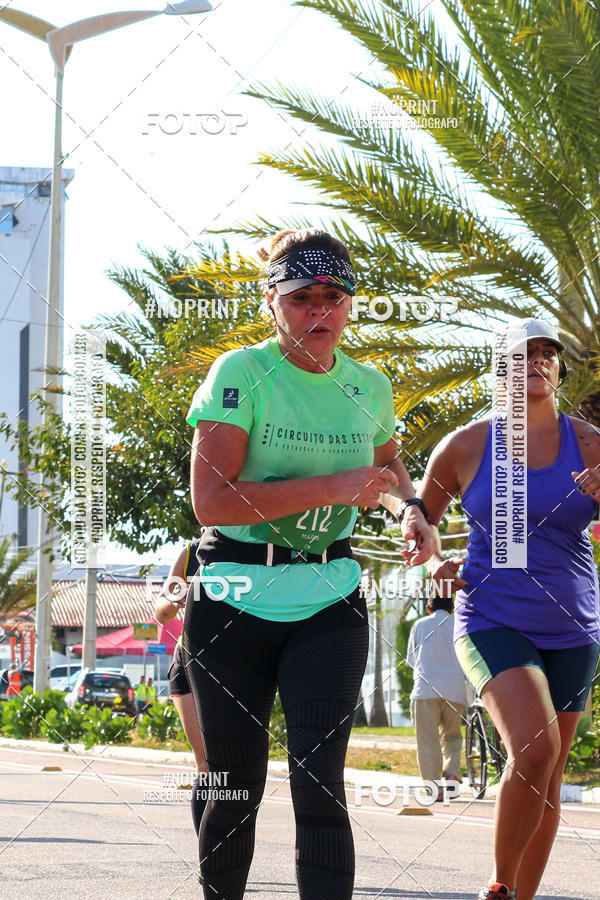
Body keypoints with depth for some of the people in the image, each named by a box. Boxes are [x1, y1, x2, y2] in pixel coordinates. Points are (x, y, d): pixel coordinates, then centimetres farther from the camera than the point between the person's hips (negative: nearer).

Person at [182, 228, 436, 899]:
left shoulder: (368, 387, 6)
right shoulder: (241, 373, -10)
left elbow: (386, 463, 29)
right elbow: (211, 501, -21)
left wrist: (410, 508, 6)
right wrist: (336, 488, -23)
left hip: (329, 603, 3)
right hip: (234, 600, -2)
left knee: (318, 782, -12)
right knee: (236, 790, 4)